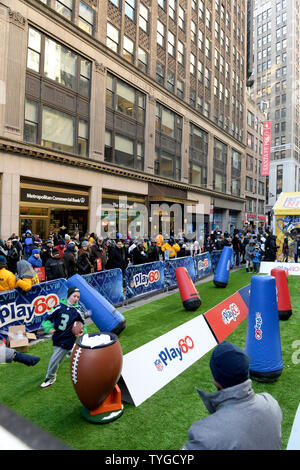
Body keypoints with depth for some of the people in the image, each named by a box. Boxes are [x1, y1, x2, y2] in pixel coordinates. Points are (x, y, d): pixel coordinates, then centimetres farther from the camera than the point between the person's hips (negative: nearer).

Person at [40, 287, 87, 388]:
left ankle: (50, 378, 26)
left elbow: (82, 323, 7)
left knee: (54, 360, 0)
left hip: (67, 341, -3)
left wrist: (83, 331, -11)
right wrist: (49, 328, -23)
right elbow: (47, 319, -7)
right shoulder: (59, 307, -12)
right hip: (56, 338, 3)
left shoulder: (77, 312, -10)